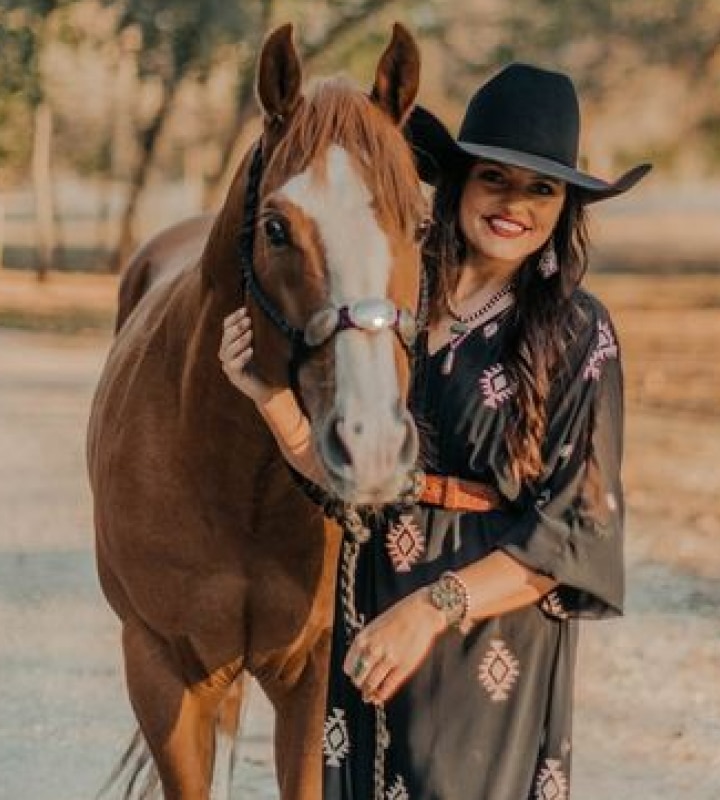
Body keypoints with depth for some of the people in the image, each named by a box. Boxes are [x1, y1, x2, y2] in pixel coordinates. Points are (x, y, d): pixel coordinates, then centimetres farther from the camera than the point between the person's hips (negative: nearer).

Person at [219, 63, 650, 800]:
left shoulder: (577, 333, -9)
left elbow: (576, 530, -11)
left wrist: (436, 605, -20)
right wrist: (271, 395, -12)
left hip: (494, 633, -4)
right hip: (367, 618, 4)